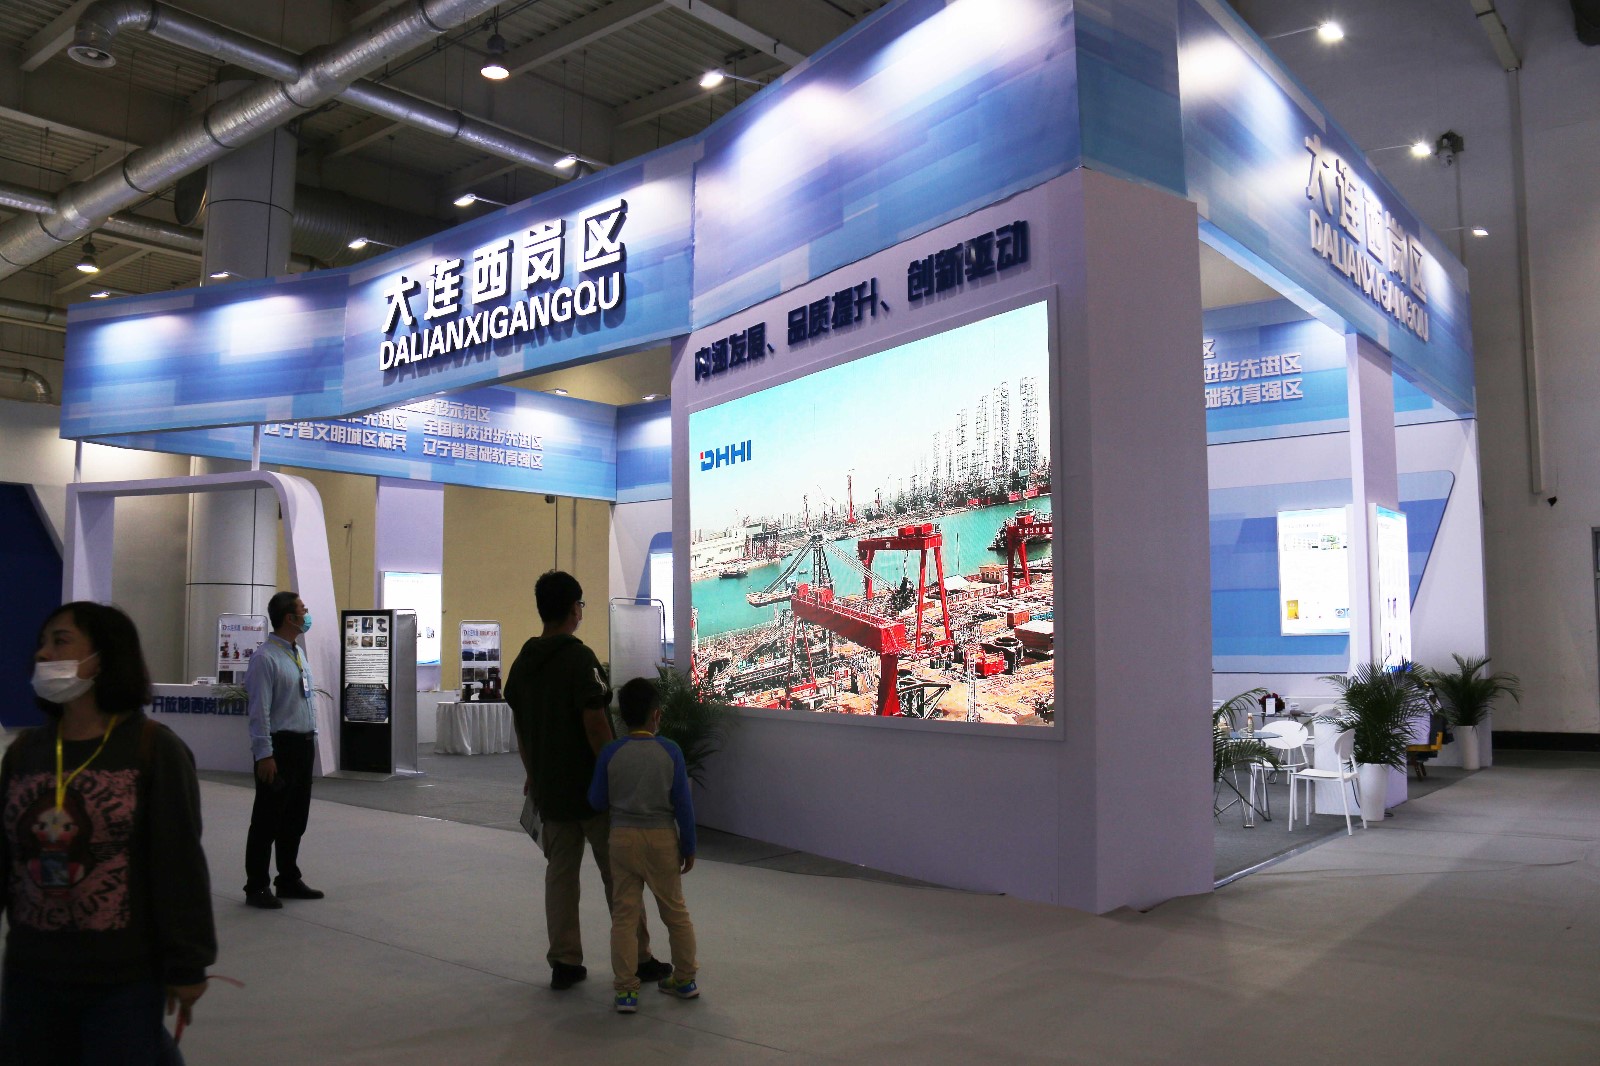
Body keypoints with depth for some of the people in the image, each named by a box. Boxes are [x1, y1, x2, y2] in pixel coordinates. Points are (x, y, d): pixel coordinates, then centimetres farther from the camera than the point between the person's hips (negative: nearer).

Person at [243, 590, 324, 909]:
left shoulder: (299, 655, 12)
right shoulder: (265, 658, -14)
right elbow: (259, 711, -17)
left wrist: (312, 737, 15)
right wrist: (264, 754, -19)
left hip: (303, 745, 8)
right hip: (279, 745, -8)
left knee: (296, 818, 16)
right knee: (268, 820, 1)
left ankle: (289, 880, 27)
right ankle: (257, 887, 12)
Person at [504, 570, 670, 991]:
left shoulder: (522, 663, 7)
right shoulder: (580, 658, -18)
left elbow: (519, 727, 14)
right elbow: (595, 725, -21)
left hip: (550, 787, 7)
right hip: (590, 786, -7)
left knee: (560, 873, 12)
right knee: (618, 874, 4)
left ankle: (564, 963, 14)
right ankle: (638, 959, 12)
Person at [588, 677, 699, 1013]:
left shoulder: (610, 753, -7)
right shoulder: (670, 751, -8)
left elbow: (597, 801, 0)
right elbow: (683, 804, -5)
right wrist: (688, 847, 4)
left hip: (623, 838, 0)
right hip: (662, 838, 0)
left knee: (623, 914, 6)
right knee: (675, 910, 14)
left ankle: (626, 989, 6)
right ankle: (685, 979, 26)